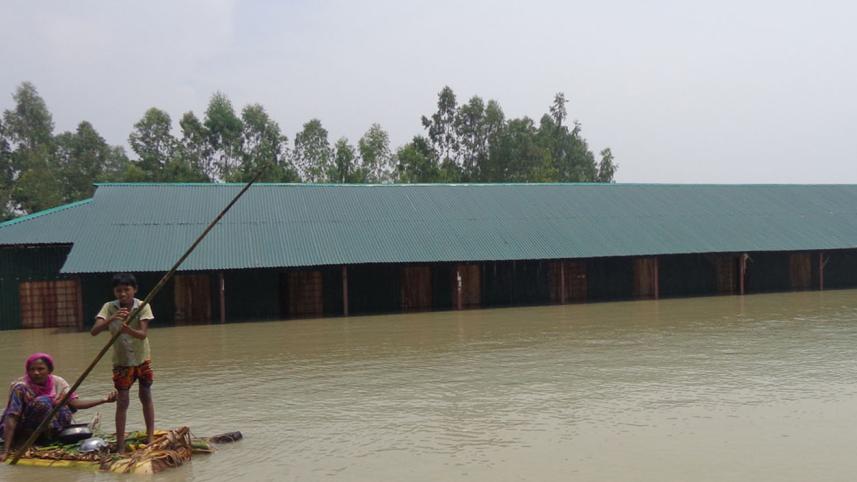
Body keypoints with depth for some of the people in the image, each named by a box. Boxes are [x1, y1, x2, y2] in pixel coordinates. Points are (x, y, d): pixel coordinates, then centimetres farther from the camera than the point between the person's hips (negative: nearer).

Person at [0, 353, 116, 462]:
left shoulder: (57, 382, -10)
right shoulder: (21, 387, -22)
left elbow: (74, 402, -20)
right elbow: (11, 418, -28)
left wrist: (103, 400, -32)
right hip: (20, 431, -4)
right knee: (42, 402, -28)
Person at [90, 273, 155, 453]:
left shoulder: (142, 306, -14)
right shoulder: (109, 307, -12)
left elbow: (143, 334, -25)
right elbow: (94, 331, -25)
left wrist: (129, 330, -46)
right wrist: (112, 319, -41)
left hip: (142, 358, 0)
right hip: (121, 360, 0)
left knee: (146, 396, 11)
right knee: (122, 401, -2)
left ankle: (150, 437, 23)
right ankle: (120, 445, 3)